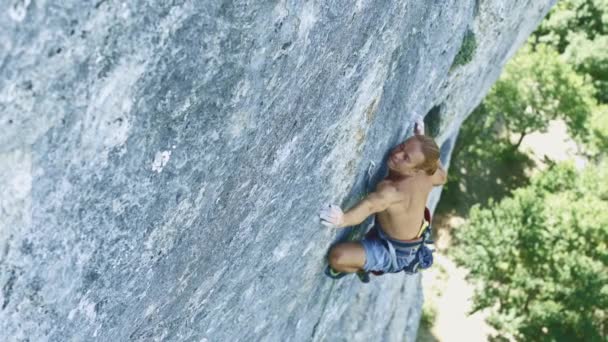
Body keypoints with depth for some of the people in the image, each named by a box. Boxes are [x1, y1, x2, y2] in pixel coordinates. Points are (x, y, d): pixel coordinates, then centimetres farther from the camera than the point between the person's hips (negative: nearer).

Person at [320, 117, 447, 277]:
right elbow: (442, 177, 5)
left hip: (395, 254, -8)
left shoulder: (393, 190, -43)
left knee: (337, 257, -23)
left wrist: (343, 219, -84)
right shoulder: (428, 174, -20)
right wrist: (422, 138, 4)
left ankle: (363, 268, 10)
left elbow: (371, 204, -64)